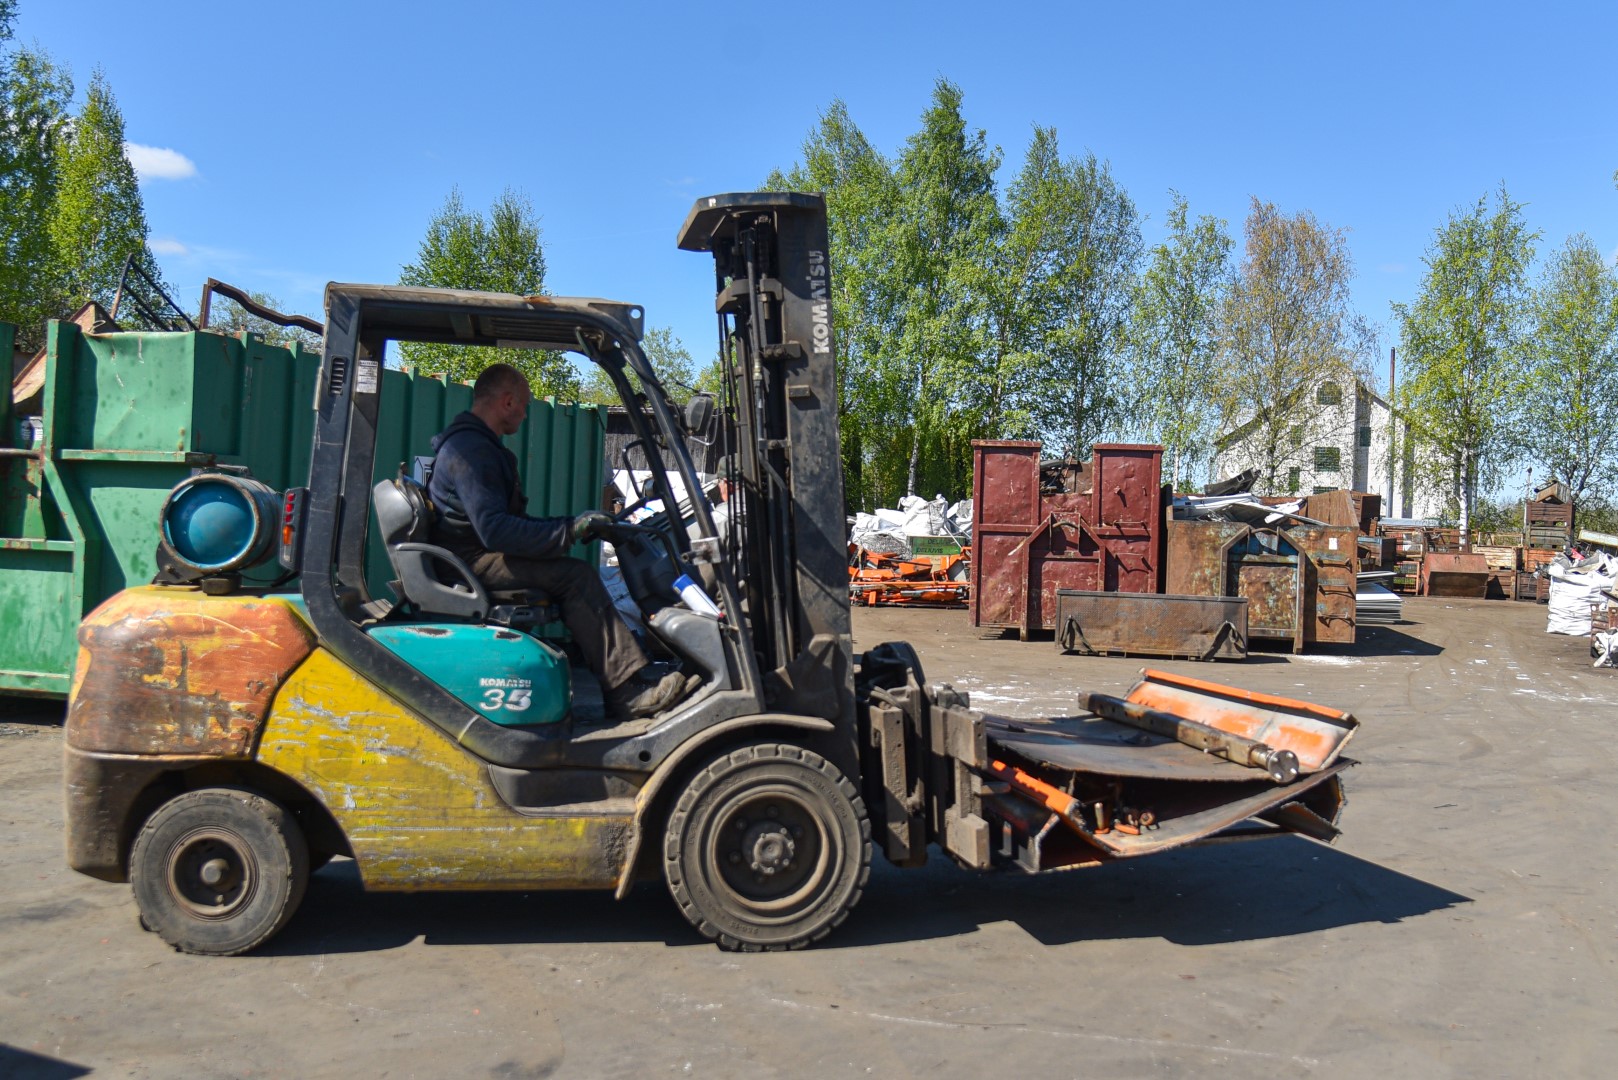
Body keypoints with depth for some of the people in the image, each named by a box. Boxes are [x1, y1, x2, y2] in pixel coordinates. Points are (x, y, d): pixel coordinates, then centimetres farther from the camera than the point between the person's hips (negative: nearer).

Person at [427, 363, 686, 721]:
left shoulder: (475, 443, 20)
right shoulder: (470, 449, -16)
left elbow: (506, 520, 21)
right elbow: (495, 529, -26)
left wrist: (571, 526, 13)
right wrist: (568, 530, -23)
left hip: (480, 555, 11)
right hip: (473, 563, -11)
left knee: (577, 576, 6)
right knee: (574, 576, -22)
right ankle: (628, 692, -25)